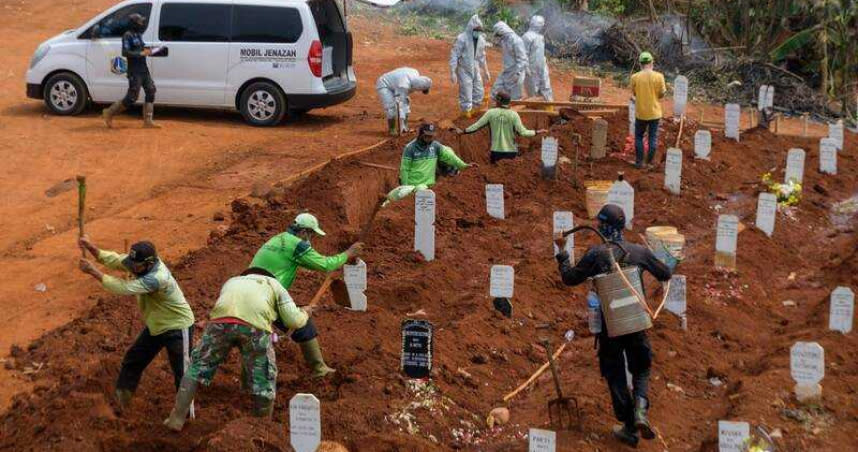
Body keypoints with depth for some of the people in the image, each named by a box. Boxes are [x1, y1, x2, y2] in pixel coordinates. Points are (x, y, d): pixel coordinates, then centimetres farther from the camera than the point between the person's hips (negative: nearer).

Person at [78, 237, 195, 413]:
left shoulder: (158, 278, -37)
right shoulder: (141, 263, -13)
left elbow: (124, 288, -38)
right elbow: (114, 260, -13)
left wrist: (93, 271, -36)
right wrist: (91, 248, -31)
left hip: (178, 328, -9)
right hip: (155, 326, 9)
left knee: (181, 372, 0)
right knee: (132, 361, 18)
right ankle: (121, 398, 34)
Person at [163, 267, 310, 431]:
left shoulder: (232, 281, 42)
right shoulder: (274, 284, 33)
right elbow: (294, 321, 21)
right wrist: (305, 313, 41)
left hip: (221, 319, 2)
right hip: (256, 325, -2)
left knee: (197, 367, 18)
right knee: (264, 382, 15)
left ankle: (177, 419, 16)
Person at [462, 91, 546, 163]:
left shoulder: (491, 113, -5)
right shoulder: (513, 115, -8)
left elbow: (476, 126, -2)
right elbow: (522, 132, -12)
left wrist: (464, 131, 12)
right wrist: (537, 132, 0)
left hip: (496, 151, 1)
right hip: (511, 151, -1)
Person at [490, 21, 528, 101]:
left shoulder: (516, 40, -17)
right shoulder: (504, 40, 10)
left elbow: (522, 58, -20)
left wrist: (517, 73, -25)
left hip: (515, 72, -9)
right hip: (506, 72, 9)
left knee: (515, 97, -3)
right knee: (496, 90, 5)